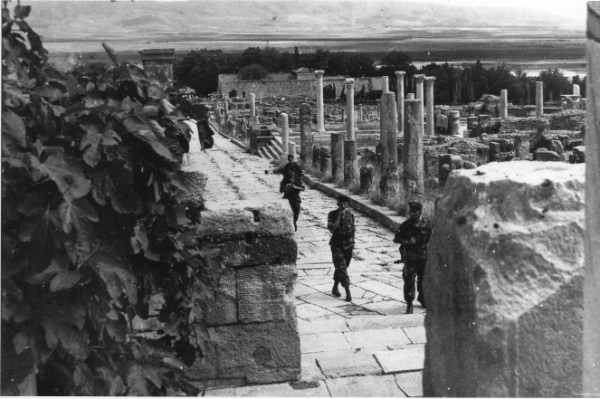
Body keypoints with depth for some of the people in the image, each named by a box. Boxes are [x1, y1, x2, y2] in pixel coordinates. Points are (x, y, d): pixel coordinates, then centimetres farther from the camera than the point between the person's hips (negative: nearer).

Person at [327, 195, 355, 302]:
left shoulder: (350, 215, 4)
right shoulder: (332, 214, -8)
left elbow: (353, 230, 13)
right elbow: (332, 228, -21)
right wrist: (339, 217, -25)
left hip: (348, 245, 4)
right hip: (337, 244, -4)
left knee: (341, 268, 13)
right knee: (342, 268, -12)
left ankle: (335, 288, 30)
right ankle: (348, 292, -14)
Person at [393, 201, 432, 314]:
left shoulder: (426, 224, -1)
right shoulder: (406, 225, -8)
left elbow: (430, 239, 12)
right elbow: (396, 239, -5)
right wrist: (407, 242, -19)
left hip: (423, 257, 3)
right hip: (410, 257, -3)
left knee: (423, 278, 15)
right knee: (409, 280, -8)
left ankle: (423, 299, 37)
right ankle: (409, 304, -1)